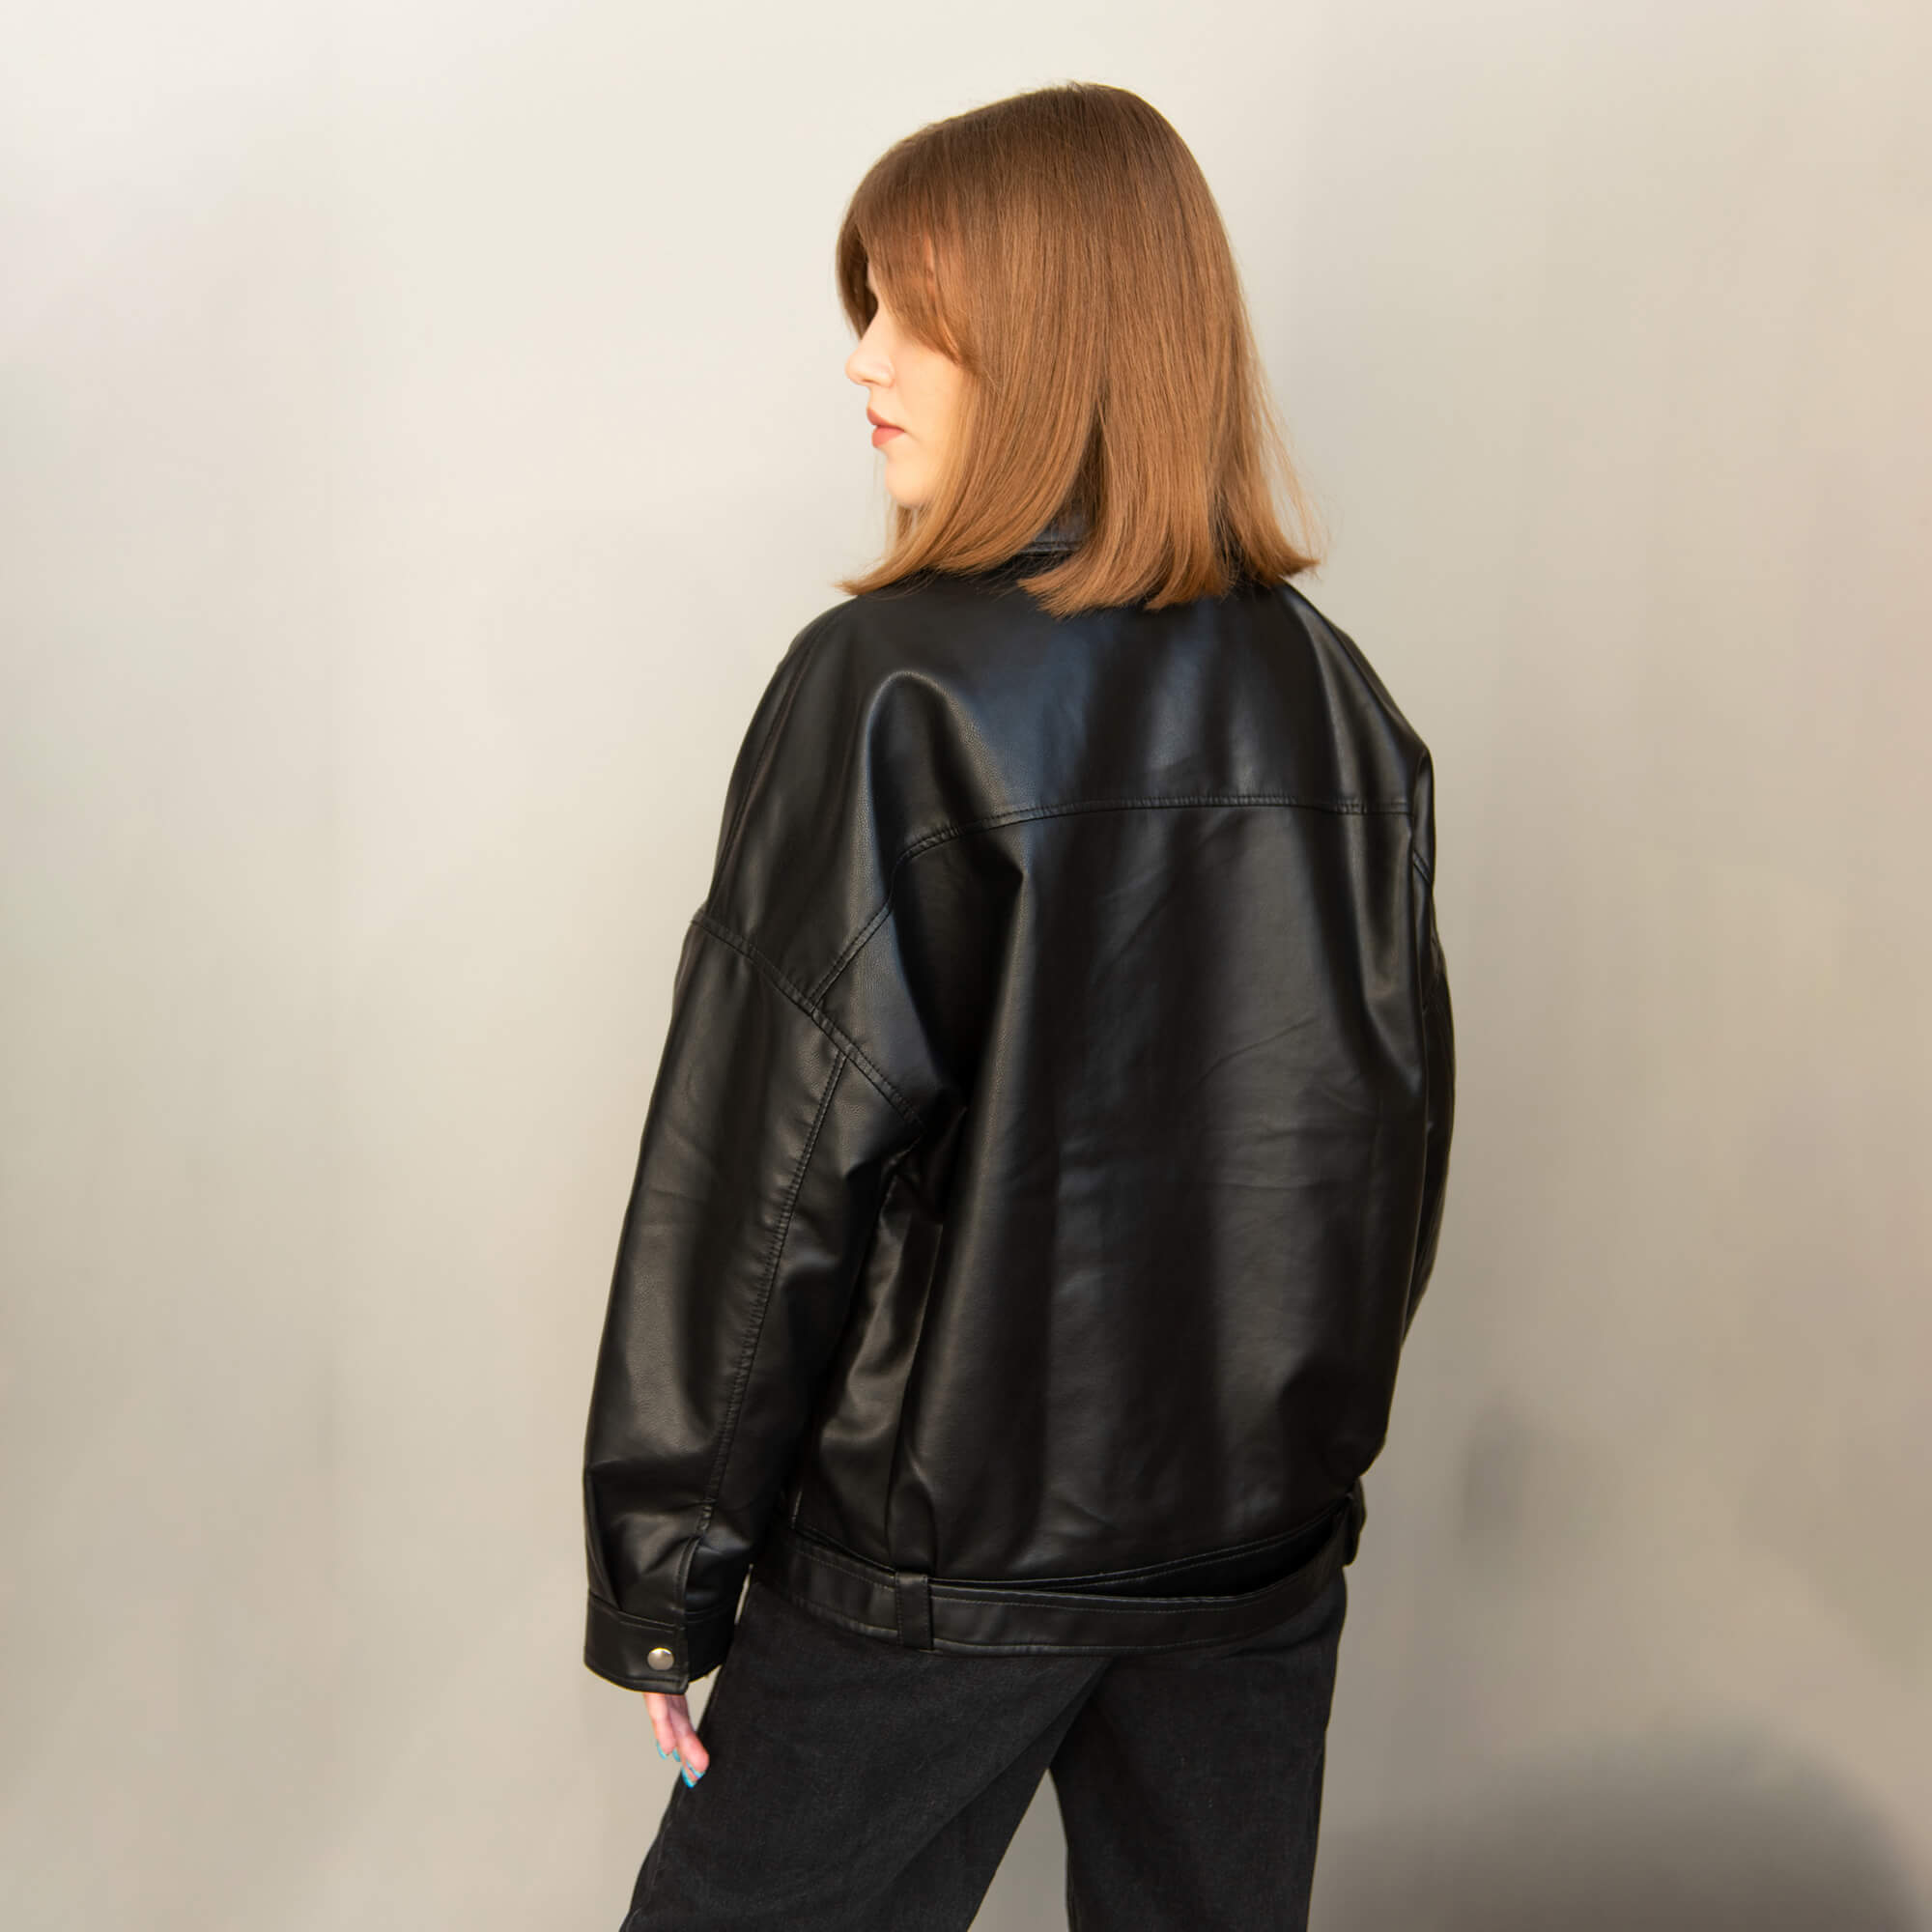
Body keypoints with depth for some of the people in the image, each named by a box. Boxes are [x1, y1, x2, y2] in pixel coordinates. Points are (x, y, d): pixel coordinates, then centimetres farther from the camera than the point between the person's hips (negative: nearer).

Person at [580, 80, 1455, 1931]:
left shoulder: (891, 688, -17)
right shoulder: (1338, 701, -1)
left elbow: (771, 1171, -15)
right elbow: (1398, 1145, 6)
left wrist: (660, 1586, -5)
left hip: (941, 1549, -5)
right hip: (1263, 1549, 5)